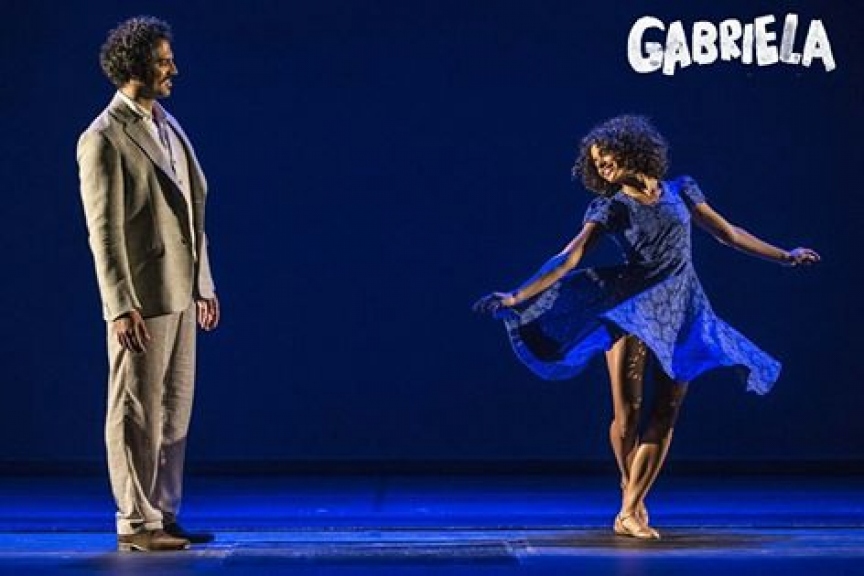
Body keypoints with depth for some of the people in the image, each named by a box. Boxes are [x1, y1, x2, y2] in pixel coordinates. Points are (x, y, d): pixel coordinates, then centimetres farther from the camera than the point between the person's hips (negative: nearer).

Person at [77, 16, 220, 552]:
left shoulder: (168, 125, 14)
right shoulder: (103, 139, -11)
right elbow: (104, 232, -14)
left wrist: (204, 285, 16)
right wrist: (121, 307, -18)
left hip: (181, 293, 8)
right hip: (141, 298, -8)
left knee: (174, 408, 12)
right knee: (137, 412, -1)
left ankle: (163, 514, 20)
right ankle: (135, 522, 5)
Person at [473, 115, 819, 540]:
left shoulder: (680, 191, 8)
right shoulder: (610, 207, 0)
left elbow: (728, 233, 18)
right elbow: (569, 258, -8)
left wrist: (784, 256, 19)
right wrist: (517, 297, -19)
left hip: (682, 311, 3)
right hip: (633, 310, -3)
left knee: (665, 415, -2)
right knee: (627, 413, -10)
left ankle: (630, 510, 3)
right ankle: (634, 501, 14)